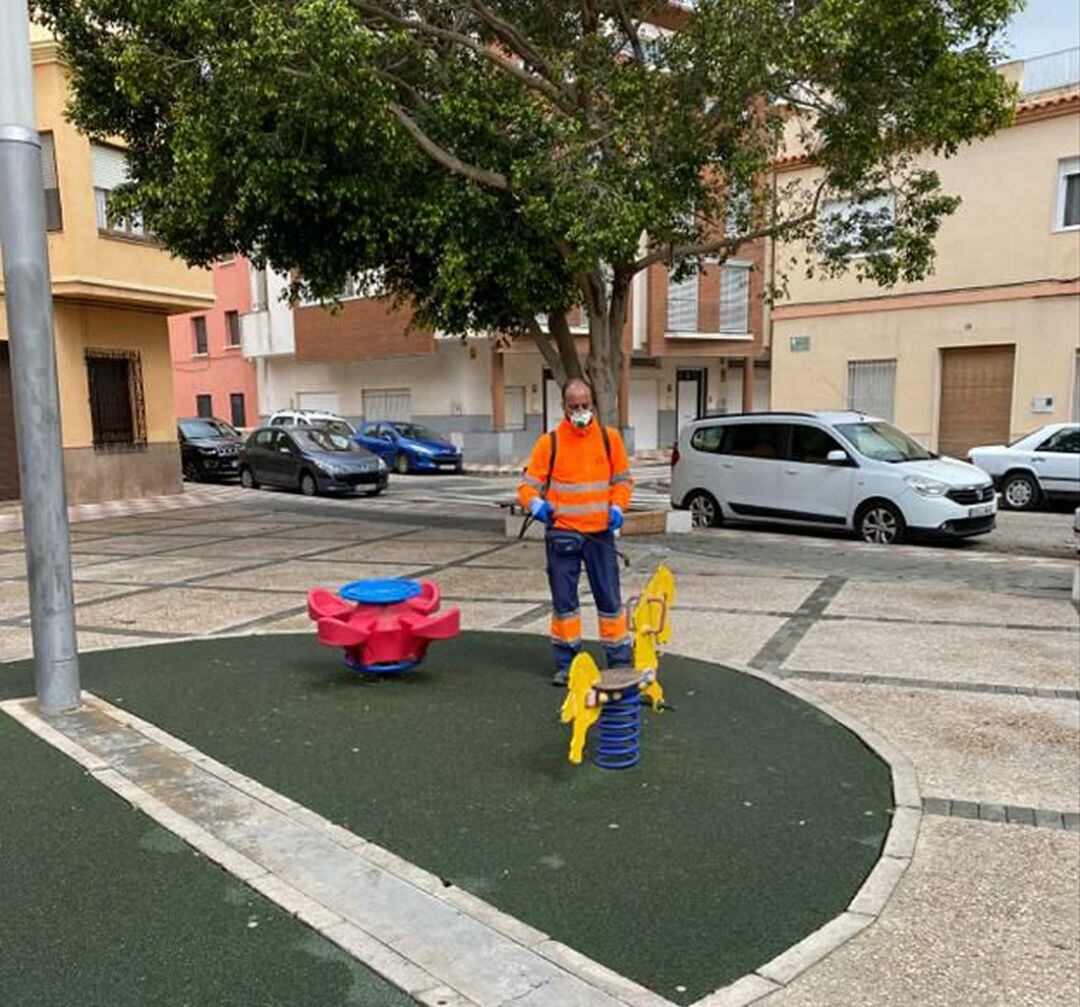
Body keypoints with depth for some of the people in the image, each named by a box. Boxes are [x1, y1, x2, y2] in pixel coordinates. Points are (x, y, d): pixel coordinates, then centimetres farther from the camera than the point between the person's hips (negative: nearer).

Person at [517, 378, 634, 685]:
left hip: (600, 532, 1)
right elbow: (528, 485, 0)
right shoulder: (549, 442, 0)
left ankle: (620, 661, 19)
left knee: (609, 598, 6)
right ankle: (565, 663, 18)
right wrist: (536, 504, -20)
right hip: (562, 534, -1)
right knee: (563, 600, 6)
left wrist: (617, 507, -6)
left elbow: (623, 479, 11)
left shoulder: (609, 438, 4)